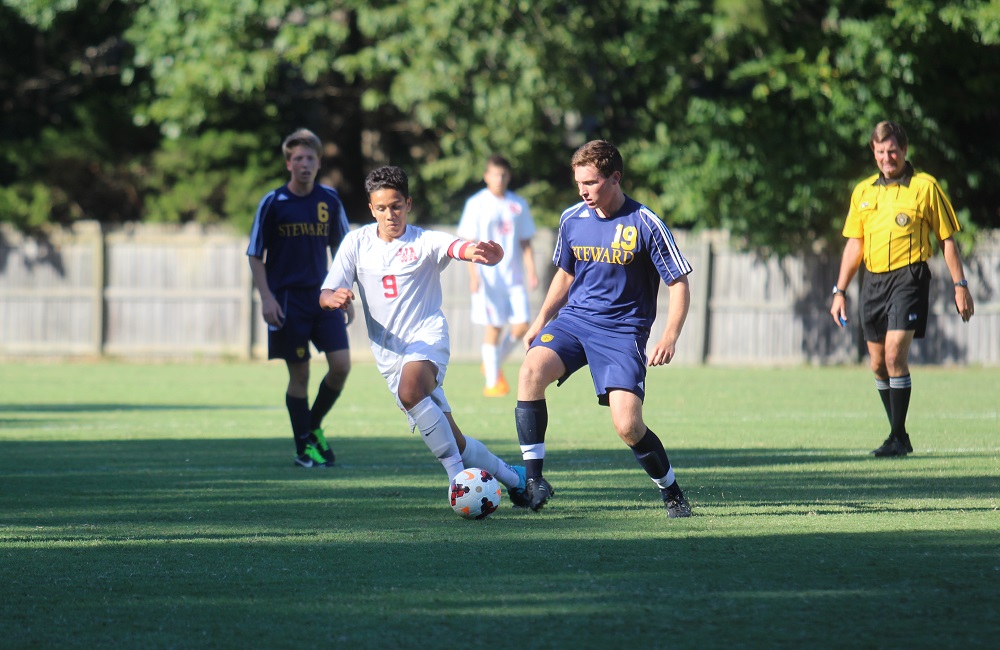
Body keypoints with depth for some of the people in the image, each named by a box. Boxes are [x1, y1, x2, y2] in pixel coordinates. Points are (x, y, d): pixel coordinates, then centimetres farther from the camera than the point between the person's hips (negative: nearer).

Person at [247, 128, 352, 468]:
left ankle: (314, 427, 17)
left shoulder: (329, 199, 5)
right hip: (287, 299, -3)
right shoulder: (273, 203, -5)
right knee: (299, 374, -1)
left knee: (341, 364, -7)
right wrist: (266, 297, -11)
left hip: (322, 296, 3)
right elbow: (256, 255, -2)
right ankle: (304, 448, 11)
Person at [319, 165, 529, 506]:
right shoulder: (357, 242, 5)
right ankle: (512, 478, 21)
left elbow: (456, 247, -26)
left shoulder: (423, 241, -4)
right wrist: (335, 297, -23)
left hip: (427, 337, -4)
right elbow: (325, 295, 3)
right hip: (388, 351, 4)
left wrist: (478, 252, -51)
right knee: (450, 440, 2)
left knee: (410, 389, -37)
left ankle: (458, 476, -32)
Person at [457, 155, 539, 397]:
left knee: (521, 327, -3)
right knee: (493, 328, -5)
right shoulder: (477, 204, -1)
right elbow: (469, 243, -3)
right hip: (488, 277, -4)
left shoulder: (518, 205, 9)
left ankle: (496, 365, 21)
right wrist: (473, 275, -12)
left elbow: (525, 243, 13)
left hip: (514, 277, 4)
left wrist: (531, 272, 3)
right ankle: (492, 382, 4)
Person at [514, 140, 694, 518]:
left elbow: (679, 284, -6)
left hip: (622, 330, -4)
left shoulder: (645, 225, -10)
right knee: (531, 372, -25)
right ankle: (533, 480, -18)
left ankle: (671, 493, 9)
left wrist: (670, 337, -18)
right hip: (574, 319, 4)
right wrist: (541, 322, 16)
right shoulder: (572, 220, 4)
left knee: (627, 426, -18)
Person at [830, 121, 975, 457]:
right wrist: (840, 291, 14)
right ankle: (900, 436, 17)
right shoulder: (863, 192, 13)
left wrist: (960, 285, -2)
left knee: (895, 355, -17)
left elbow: (947, 239, 3)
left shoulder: (925, 186, 0)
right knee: (878, 364, 6)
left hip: (908, 278, -6)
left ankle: (897, 438, -12)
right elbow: (854, 243, 18)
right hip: (873, 281, 6)